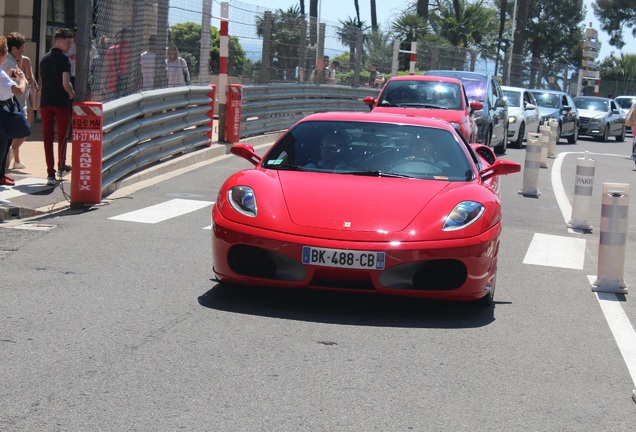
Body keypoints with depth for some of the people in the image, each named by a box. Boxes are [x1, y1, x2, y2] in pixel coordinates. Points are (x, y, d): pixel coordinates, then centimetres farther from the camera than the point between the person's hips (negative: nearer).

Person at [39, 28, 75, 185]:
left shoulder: (44, 59, 13)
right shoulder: (64, 59, -9)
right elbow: (65, 83, -19)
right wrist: (72, 94, 0)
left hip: (45, 103, 5)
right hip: (61, 102, -5)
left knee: (47, 137, 3)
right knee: (62, 136, 13)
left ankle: (50, 172, -2)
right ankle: (61, 166, 28)